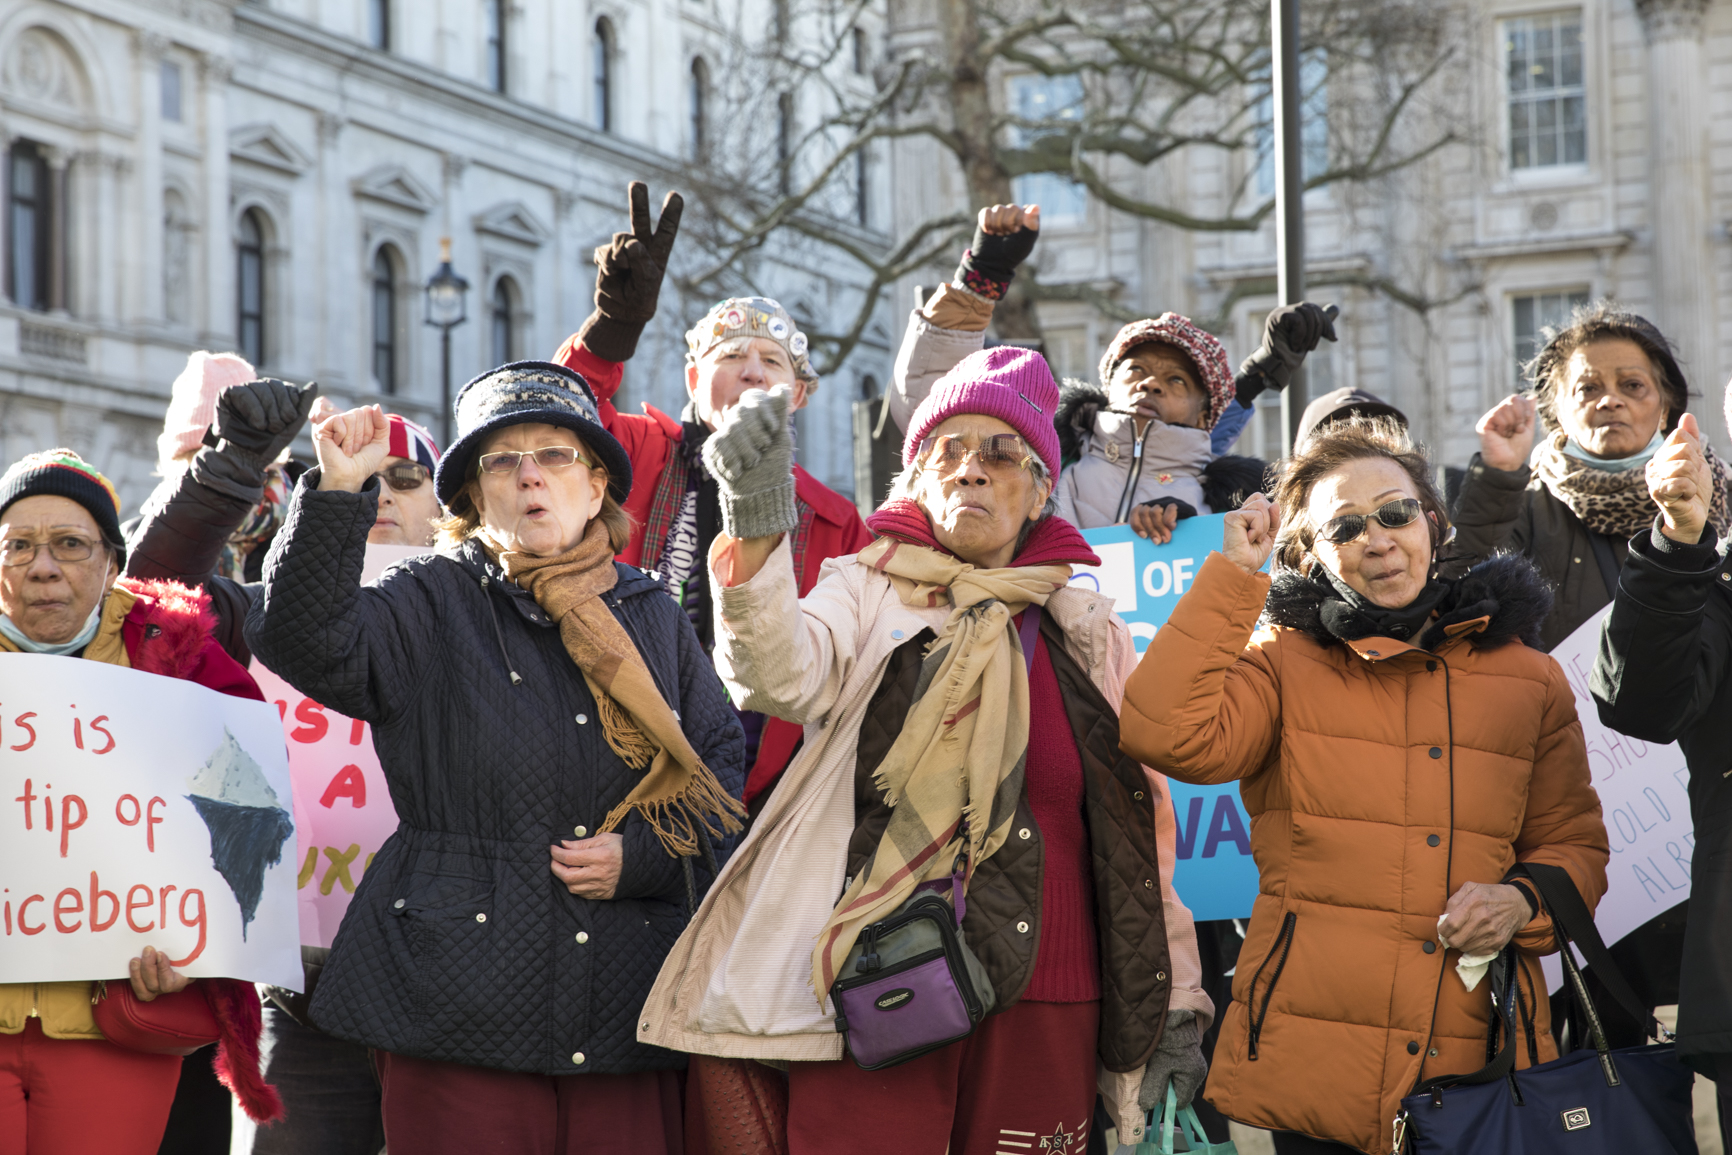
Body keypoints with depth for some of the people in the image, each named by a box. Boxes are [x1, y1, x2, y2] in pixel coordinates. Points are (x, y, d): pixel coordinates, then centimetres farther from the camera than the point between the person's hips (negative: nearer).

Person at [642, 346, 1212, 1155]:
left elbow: (1141, 821, 17)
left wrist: (1174, 999, 15)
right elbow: (780, 675, -18)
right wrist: (755, 527, -35)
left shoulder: (1088, 634, 14)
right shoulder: (868, 594, 5)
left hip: (1045, 1007, 3)